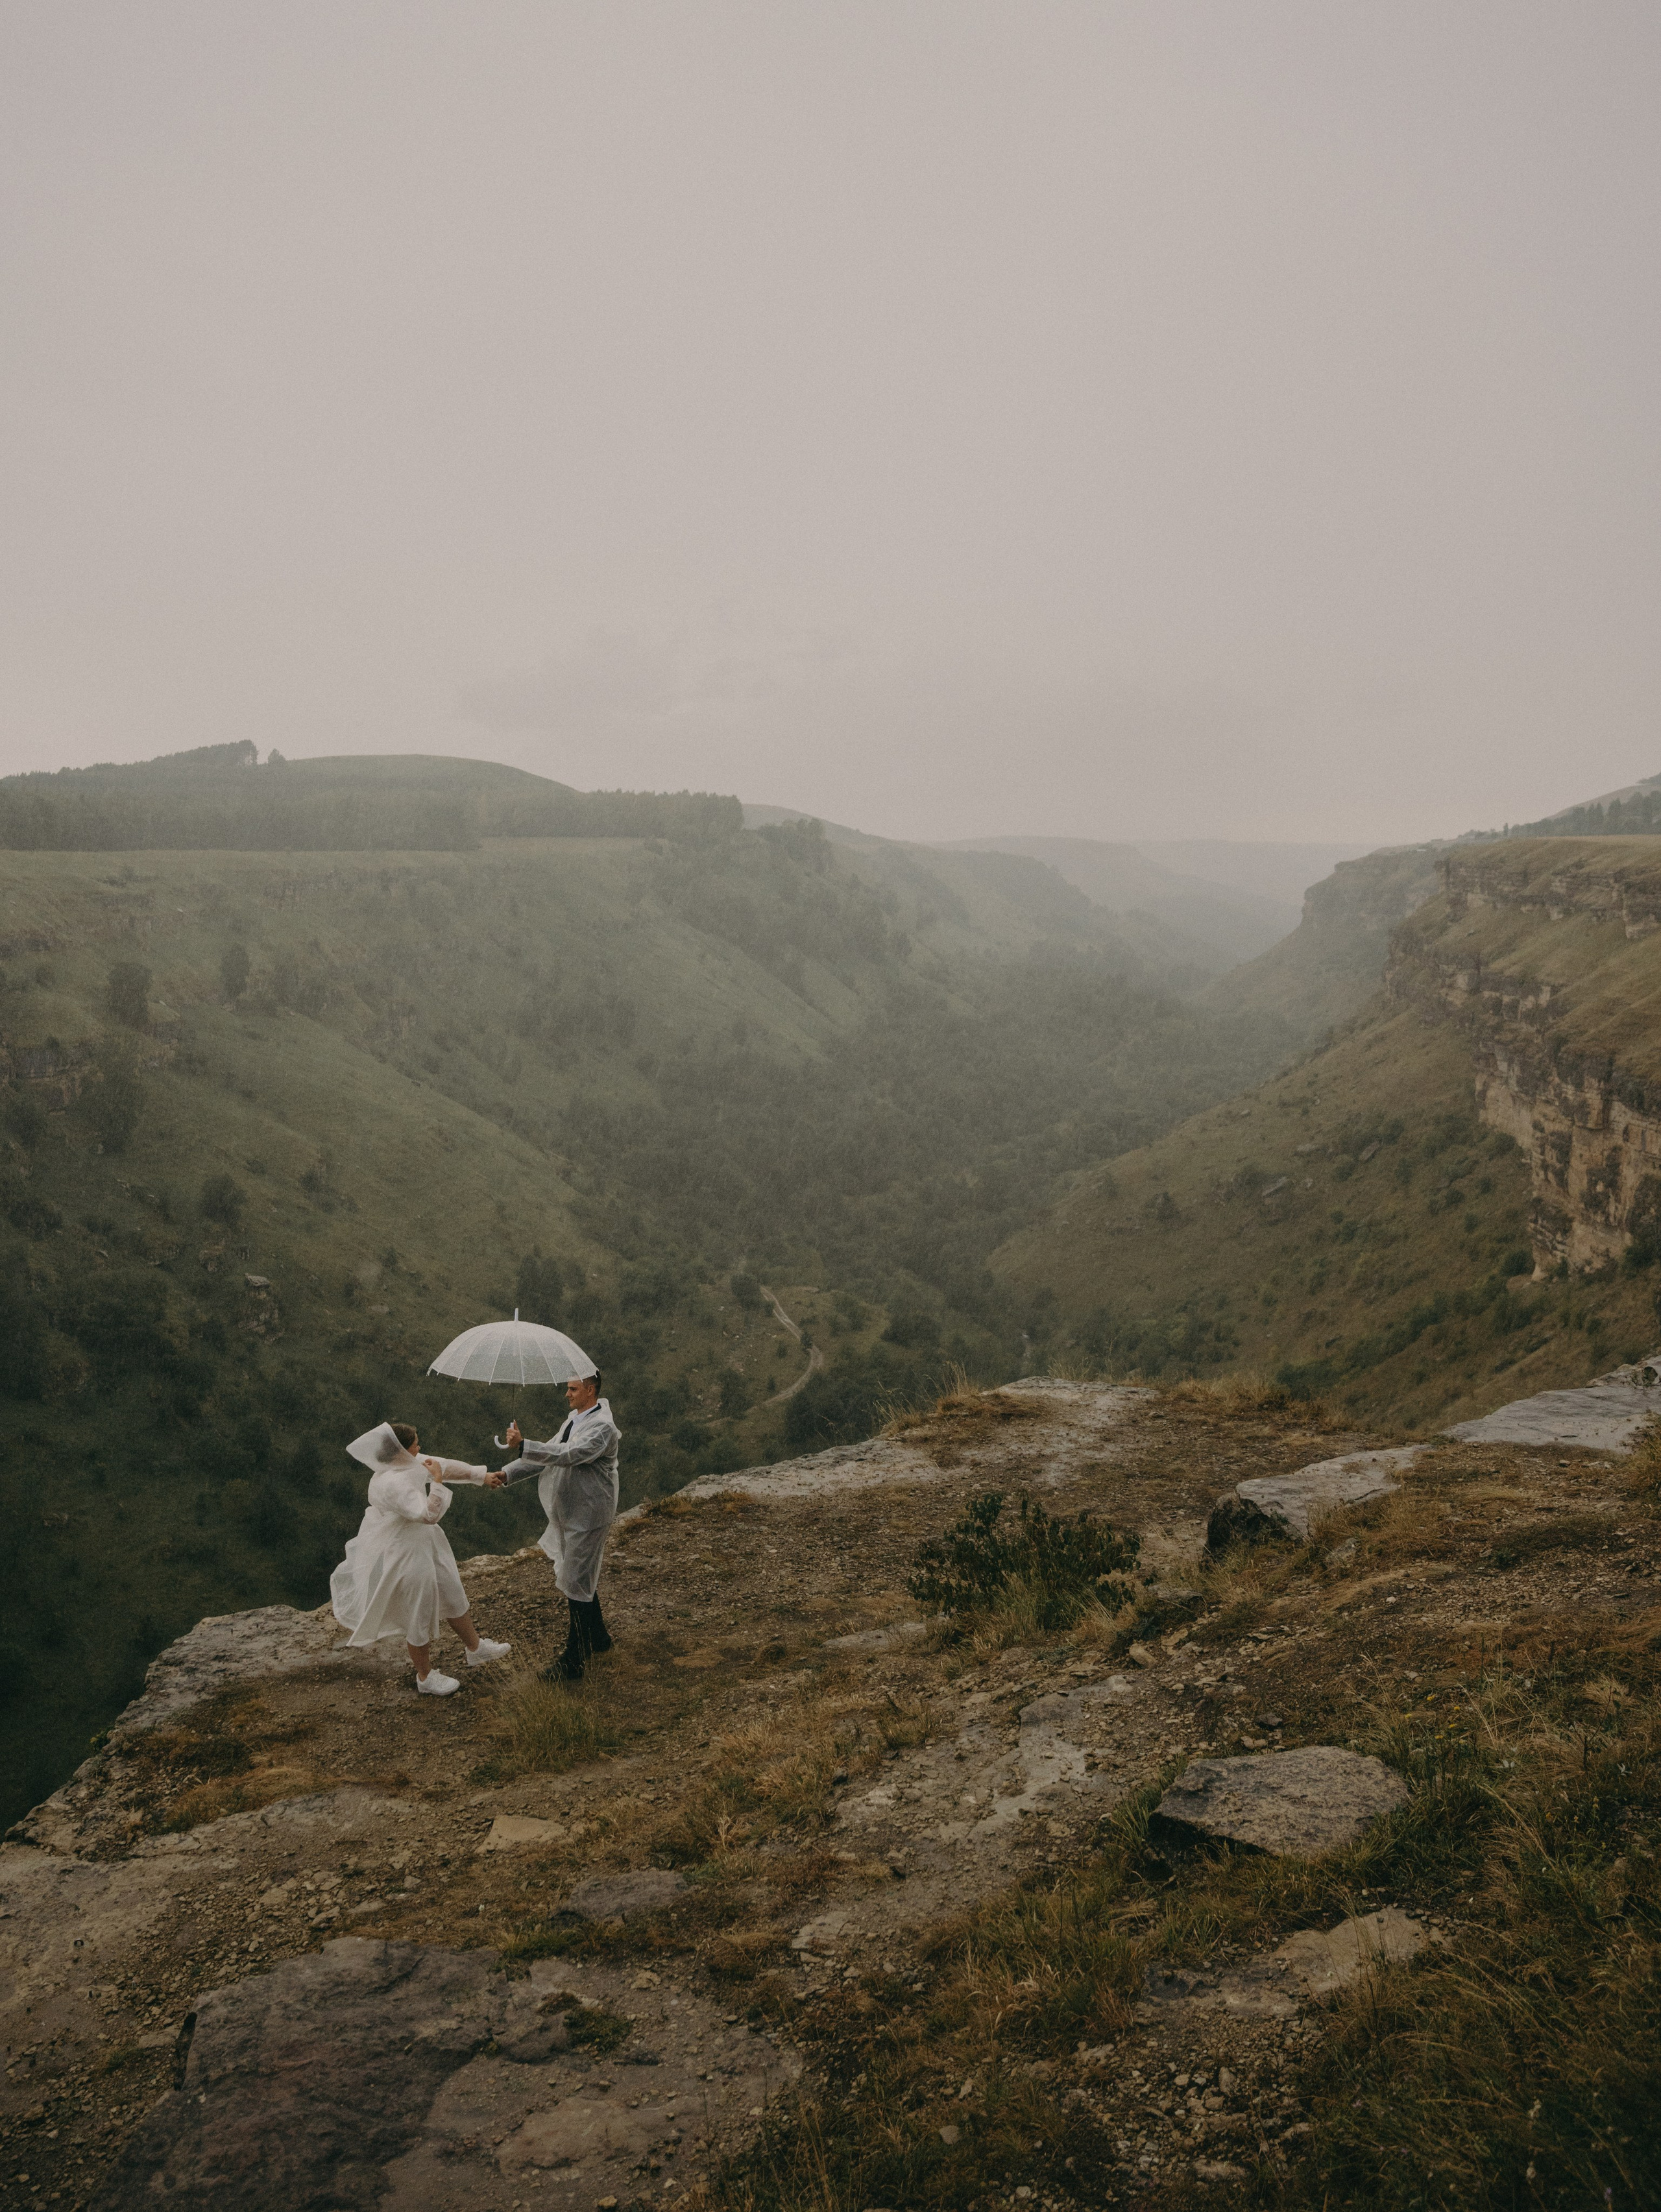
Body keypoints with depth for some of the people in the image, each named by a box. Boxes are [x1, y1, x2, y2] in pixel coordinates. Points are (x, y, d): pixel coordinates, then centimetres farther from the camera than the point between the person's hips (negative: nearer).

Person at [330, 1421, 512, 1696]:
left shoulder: (407, 1465, -4)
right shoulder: (393, 1483, -33)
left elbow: (445, 1466, 7)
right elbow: (429, 1514, -40)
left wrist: (483, 1475, 9)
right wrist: (437, 1482, -33)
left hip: (425, 1547, 10)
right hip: (406, 1557, -10)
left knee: (453, 1596, 22)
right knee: (420, 1616, 10)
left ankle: (476, 1648, 42)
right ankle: (425, 1677, 31)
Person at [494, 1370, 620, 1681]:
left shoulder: (602, 1427, -22)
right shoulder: (576, 1419, 9)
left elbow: (567, 1456, -34)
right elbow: (549, 1452, 10)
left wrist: (522, 1445, -38)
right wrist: (507, 1473, -1)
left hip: (587, 1516, -10)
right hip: (571, 1513, 10)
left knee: (576, 1585, -3)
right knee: (583, 1578, 22)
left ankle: (573, 1662, 5)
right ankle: (597, 1637, 40)